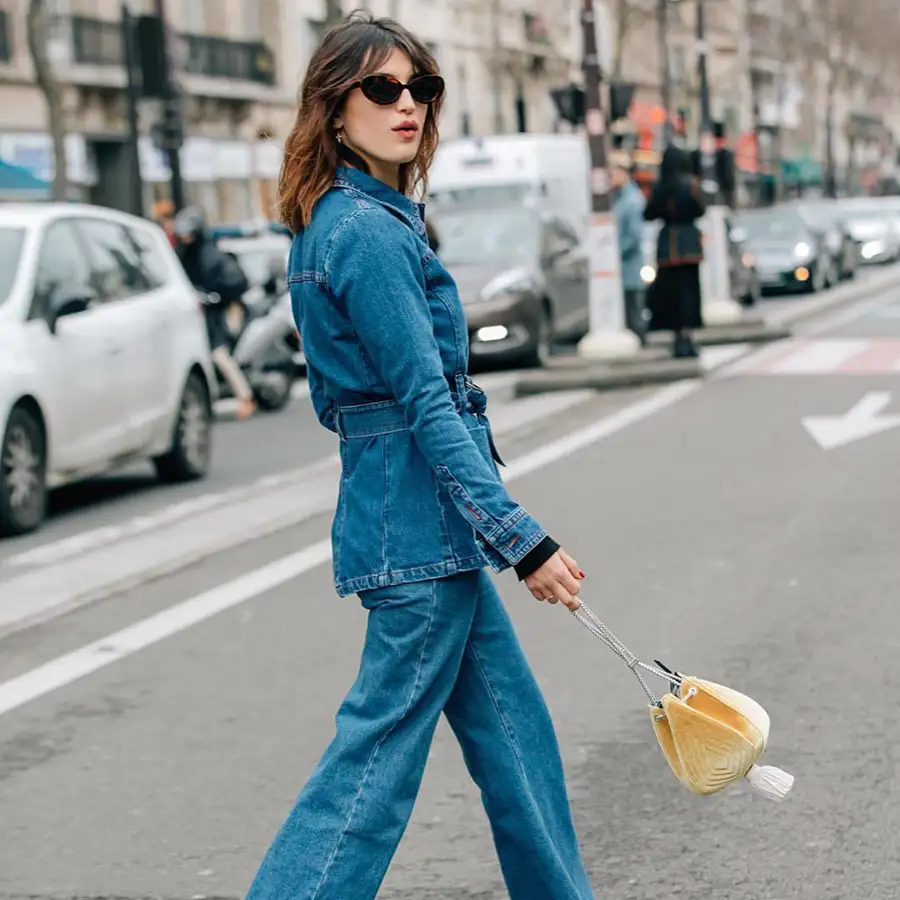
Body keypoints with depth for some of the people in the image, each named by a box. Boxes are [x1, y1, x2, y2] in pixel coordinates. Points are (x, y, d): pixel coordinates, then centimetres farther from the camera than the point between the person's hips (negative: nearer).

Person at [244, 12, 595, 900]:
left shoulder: (338, 222, 13)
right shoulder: (368, 232, -17)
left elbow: (336, 397, 19)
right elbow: (428, 405, -21)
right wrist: (523, 540, -20)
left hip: (421, 523, 10)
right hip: (419, 524, -10)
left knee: (513, 727, 16)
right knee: (382, 744, -4)